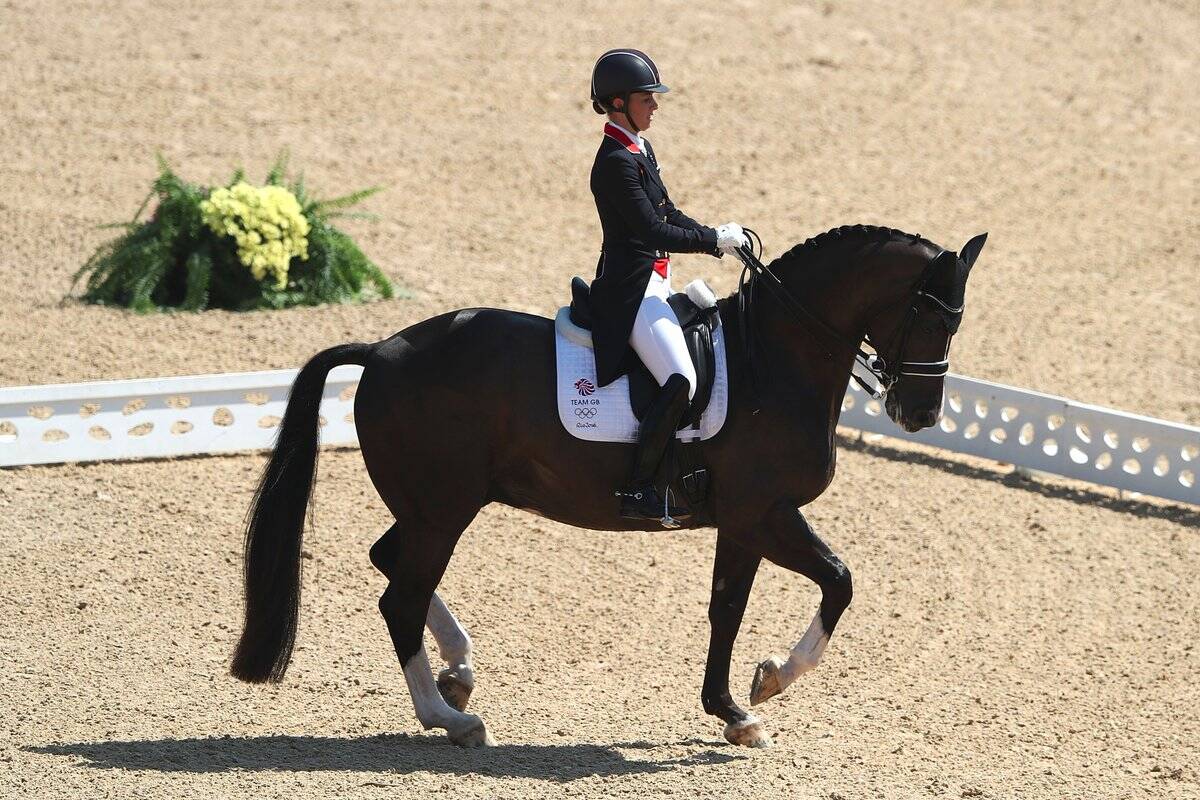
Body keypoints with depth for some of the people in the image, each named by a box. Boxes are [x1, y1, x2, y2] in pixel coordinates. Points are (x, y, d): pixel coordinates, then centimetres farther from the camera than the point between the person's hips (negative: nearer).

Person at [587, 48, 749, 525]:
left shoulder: (639, 151, 14)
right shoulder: (616, 162, -18)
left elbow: (668, 216, 20)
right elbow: (653, 231, -22)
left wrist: (719, 240, 6)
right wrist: (716, 240, -16)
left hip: (652, 283, 11)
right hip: (629, 290, -11)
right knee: (680, 381, -25)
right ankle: (637, 491, -21)